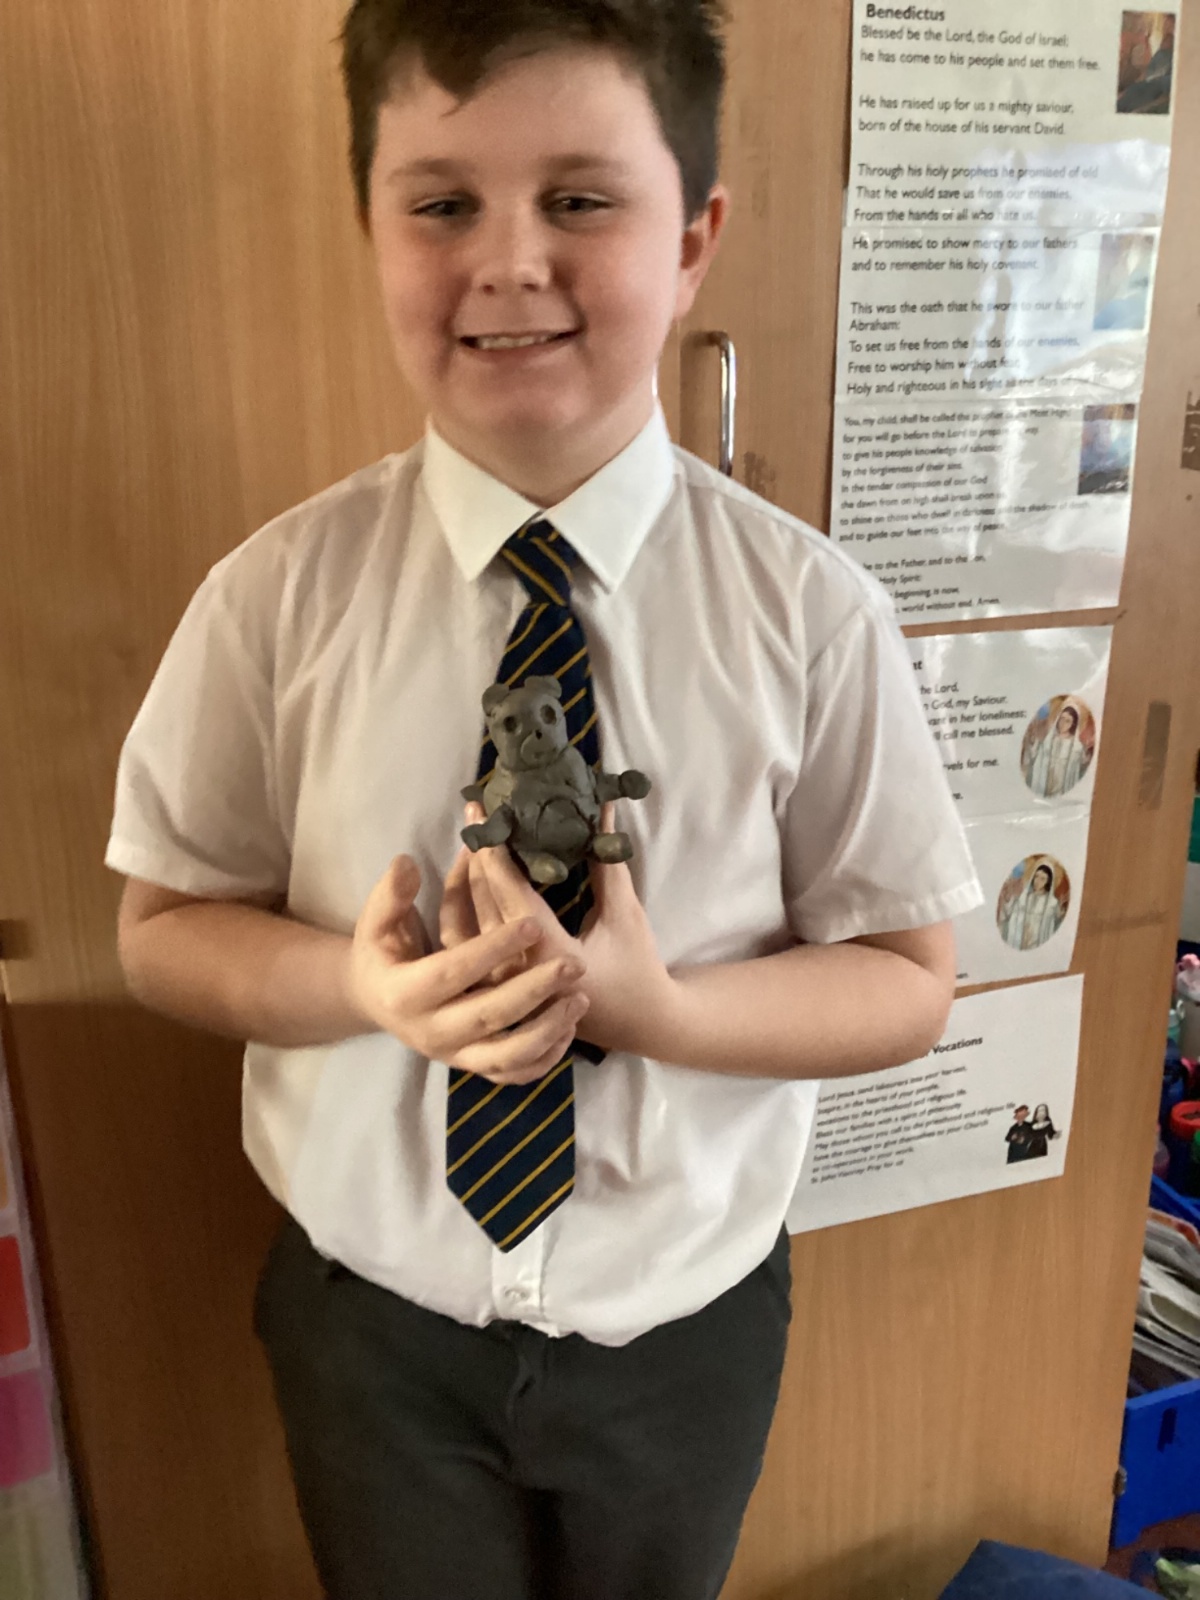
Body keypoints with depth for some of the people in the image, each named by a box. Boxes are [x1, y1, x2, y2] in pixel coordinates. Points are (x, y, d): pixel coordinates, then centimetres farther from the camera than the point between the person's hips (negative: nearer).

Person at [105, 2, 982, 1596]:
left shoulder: (812, 611, -17)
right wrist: (361, 984, -25)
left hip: (686, 1323, 1)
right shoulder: (278, 597, -15)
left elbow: (908, 978, -9)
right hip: (373, 1313, 0)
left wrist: (656, 1006, -27)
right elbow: (163, 927, -5)